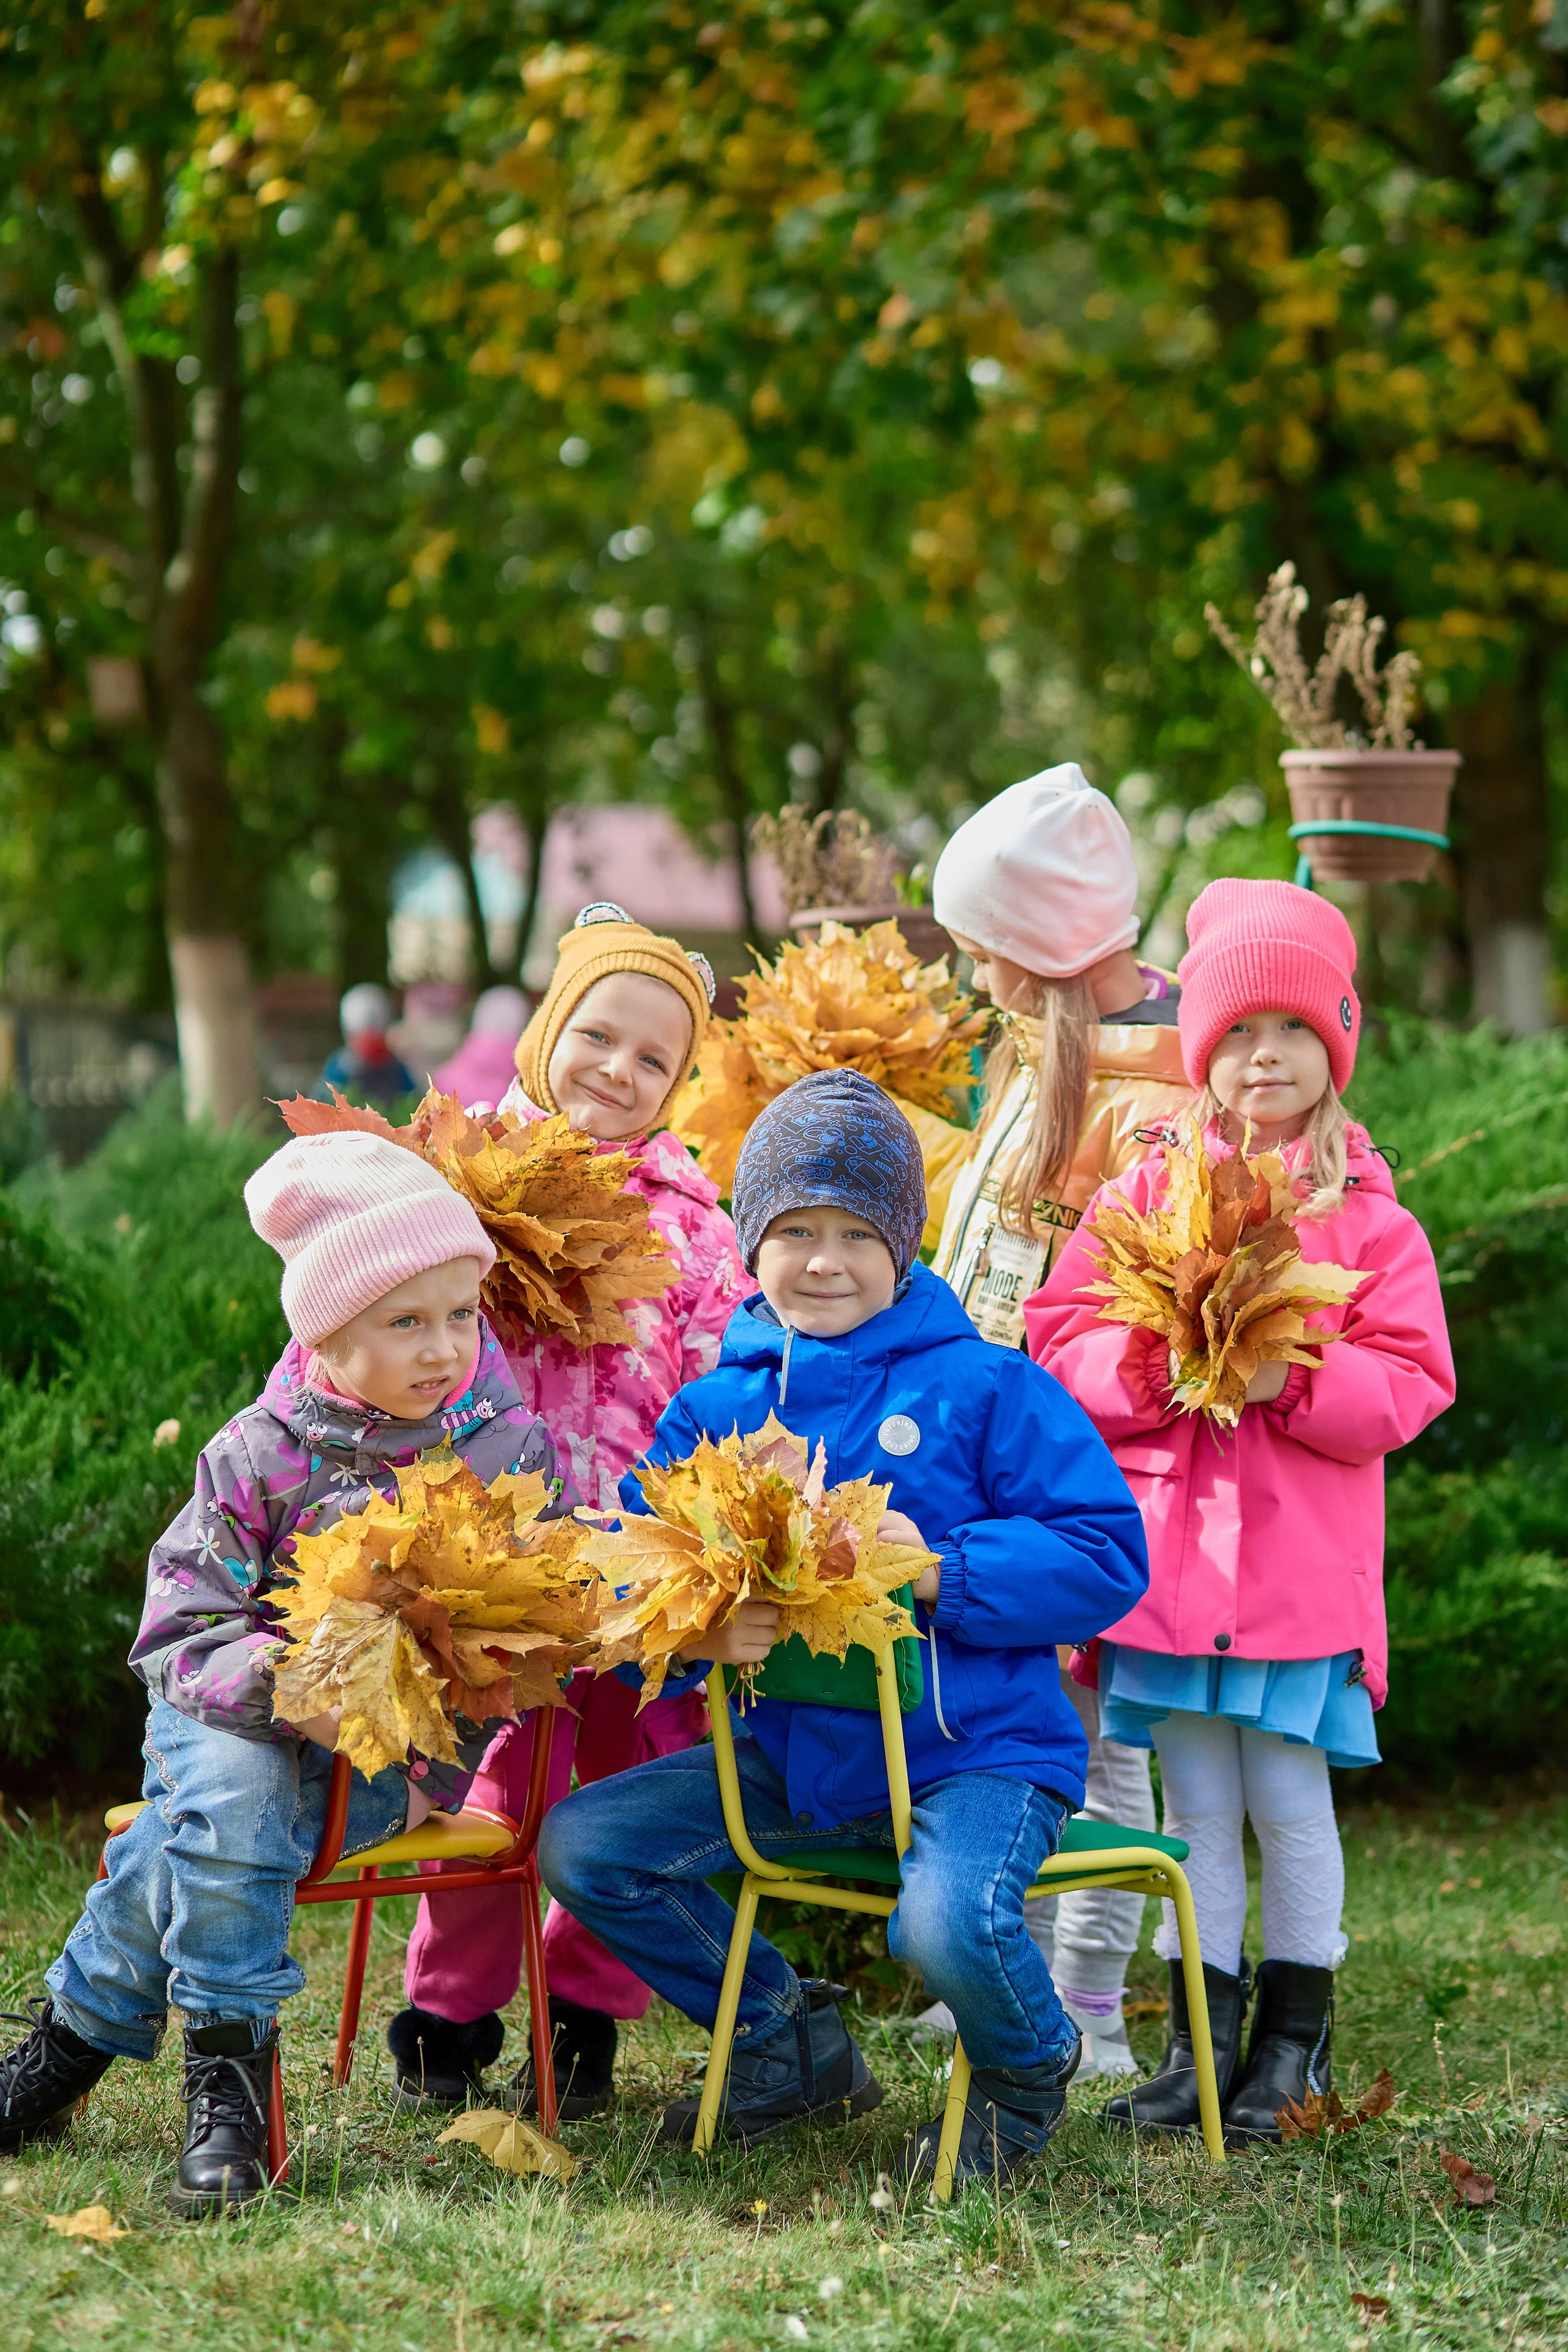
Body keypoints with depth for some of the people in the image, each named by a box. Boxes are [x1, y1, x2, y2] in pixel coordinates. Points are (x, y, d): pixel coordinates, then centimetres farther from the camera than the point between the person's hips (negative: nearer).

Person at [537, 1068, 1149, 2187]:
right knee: (581, 1846, -4)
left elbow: (1107, 1557, -10)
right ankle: (796, 2042, 15)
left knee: (950, 1920, -33)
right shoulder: (712, 1408, 7)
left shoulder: (985, 1386, -4)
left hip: (975, 1748, -5)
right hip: (790, 1756, 5)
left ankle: (1030, 2071, 7)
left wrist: (943, 1571, -22)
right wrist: (698, 1632, -20)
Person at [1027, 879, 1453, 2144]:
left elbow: (1409, 1385, -3)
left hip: (1303, 1559, -2)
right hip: (1170, 1549, 2)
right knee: (1197, 1804, 7)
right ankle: (1200, 2038, 16)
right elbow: (1064, 1336, 5)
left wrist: (1295, 1378, -18)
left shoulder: (1367, 1217, 0)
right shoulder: (1146, 1190, 7)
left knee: (1287, 1799, 2)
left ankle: (1294, 2038, 16)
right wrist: (1153, 1369, -13)